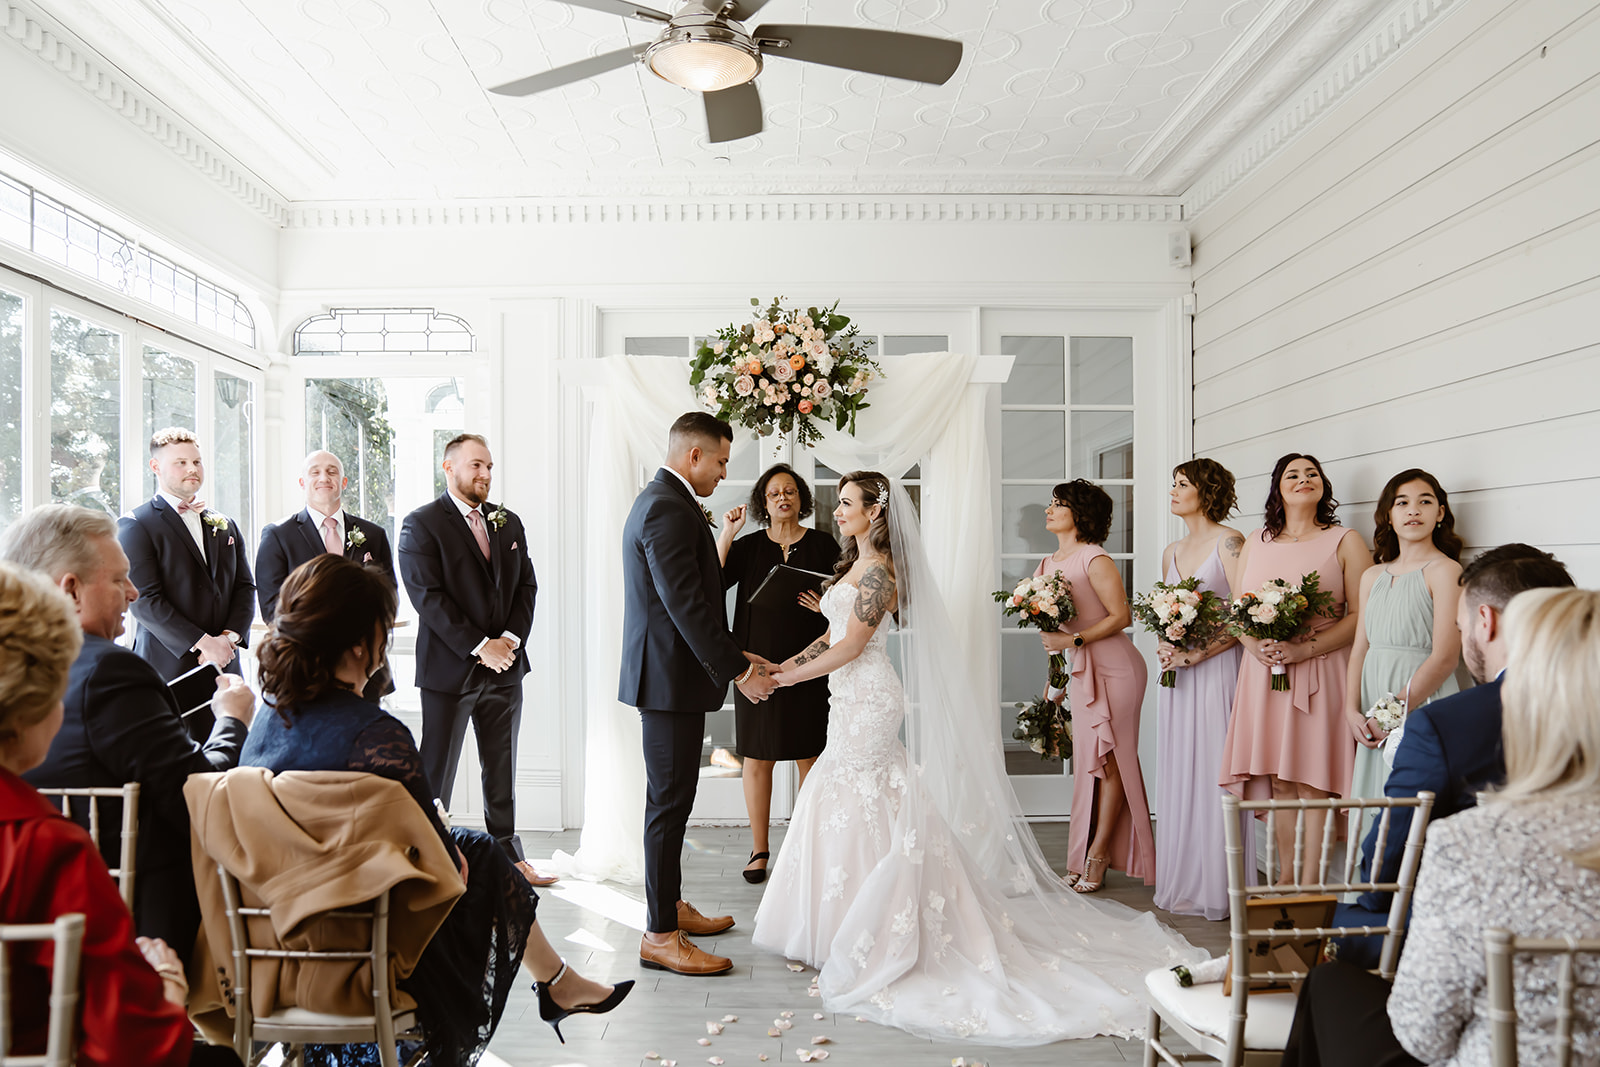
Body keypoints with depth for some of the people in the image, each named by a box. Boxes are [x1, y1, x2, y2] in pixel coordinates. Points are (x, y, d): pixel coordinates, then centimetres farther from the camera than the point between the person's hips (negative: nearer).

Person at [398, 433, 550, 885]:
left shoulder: (509, 522, 12)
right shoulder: (421, 525, -6)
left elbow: (526, 586, 9)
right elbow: (428, 596, -14)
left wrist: (510, 639, -7)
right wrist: (480, 646, -17)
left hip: (505, 666, 5)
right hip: (449, 669, -5)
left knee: (503, 769, 14)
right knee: (436, 771, 4)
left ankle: (508, 855, 26)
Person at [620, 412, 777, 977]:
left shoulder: (660, 501, 16)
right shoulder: (668, 509, -18)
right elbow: (686, 605, -24)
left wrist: (732, 654, 15)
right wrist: (738, 669, -18)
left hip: (667, 674, 11)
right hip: (672, 679, -11)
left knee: (672, 798, 19)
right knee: (669, 802, -3)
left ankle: (671, 905, 32)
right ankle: (660, 935, 7)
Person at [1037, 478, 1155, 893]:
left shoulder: (1095, 560, -12)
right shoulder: (1047, 564, 11)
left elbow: (1121, 616, -15)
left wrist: (1074, 640, -22)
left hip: (1114, 667, -7)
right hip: (1079, 670, 7)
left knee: (1109, 758, -2)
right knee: (1086, 761, 8)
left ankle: (1097, 857, 4)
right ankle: (1083, 859, 13)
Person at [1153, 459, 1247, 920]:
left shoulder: (1229, 542, -6)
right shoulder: (1171, 552, 16)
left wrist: (1198, 654, -18)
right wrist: (1164, 647, 1)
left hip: (1215, 669, -7)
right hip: (1176, 671, 7)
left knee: (1213, 771, -4)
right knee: (1177, 773, 9)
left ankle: (1216, 886, 6)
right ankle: (1180, 882, 19)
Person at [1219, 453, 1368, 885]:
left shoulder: (1345, 542, 3)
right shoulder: (1255, 542, 15)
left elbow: (1360, 617, -5)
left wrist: (1303, 648, -16)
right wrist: (1254, 645, -7)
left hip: (1320, 672, -3)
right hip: (1263, 672, 3)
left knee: (1312, 778, -4)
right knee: (1277, 778, 6)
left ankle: (1310, 883, 5)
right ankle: (1285, 875, 17)